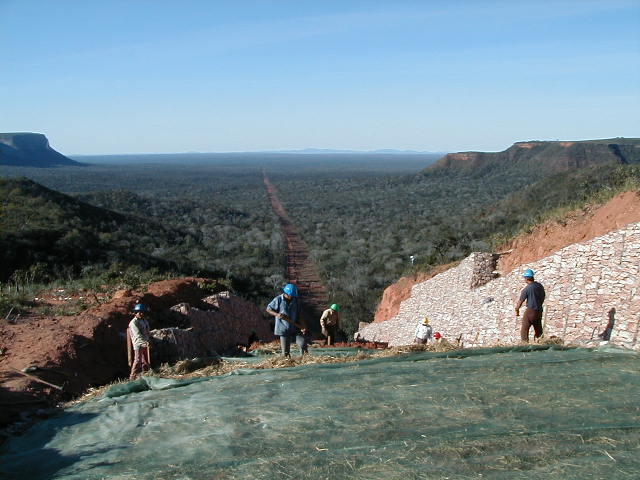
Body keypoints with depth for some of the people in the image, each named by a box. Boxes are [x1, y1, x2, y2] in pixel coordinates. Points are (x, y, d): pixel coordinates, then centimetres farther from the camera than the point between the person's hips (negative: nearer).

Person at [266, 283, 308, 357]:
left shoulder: (296, 300, 4)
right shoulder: (278, 300, -6)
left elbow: (298, 315, 8)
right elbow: (268, 309, 1)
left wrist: (303, 326, -4)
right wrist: (276, 314, -17)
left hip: (295, 327, 3)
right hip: (283, 329, -2)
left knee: (303, 343, -13)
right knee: (285, 351, 0)